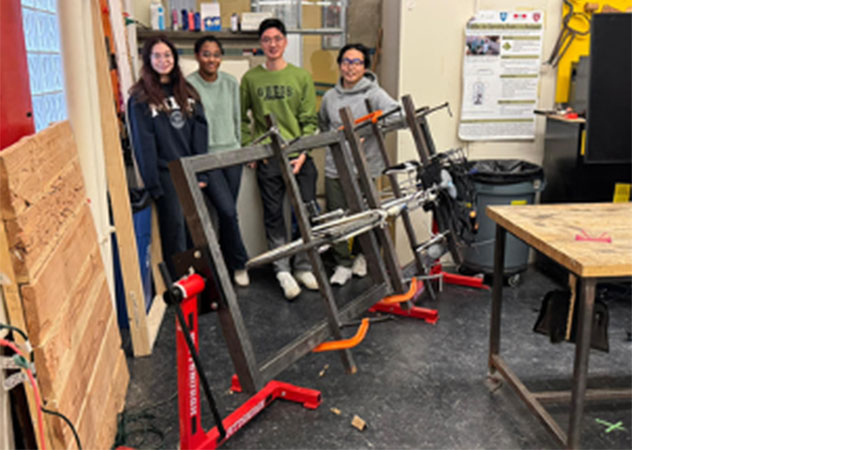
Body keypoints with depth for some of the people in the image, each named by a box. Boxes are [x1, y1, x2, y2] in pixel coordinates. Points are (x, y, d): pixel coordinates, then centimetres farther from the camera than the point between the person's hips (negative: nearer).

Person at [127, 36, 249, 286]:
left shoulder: (186, 91, 13)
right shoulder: (140, 98, 1)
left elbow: (200, 131, 4)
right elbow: (143, 143, -4)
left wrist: (202, 172, -6)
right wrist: (153, 185, -10)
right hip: (168, 171, -3)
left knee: (227, 210, -5)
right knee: (175, 223, -4)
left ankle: (237, 265, 14)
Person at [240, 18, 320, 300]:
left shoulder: (301, 77, 5)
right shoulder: (250, 79, 7)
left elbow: (309, 119, 2)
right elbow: (241, 117, 13)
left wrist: (303, 153, -8)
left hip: (299, 156, 0)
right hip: (267, 157, 0)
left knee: (309, 211, 0)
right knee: (273, 214, 3)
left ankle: (303, 266, 16)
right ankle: (282, 271, 14)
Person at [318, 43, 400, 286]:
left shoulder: (374, 94, -6)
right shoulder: (330, 97, 9)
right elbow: (322, 125, 26)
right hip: (334, 168, 4)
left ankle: (364, 255, 35)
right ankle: (343, 264, 22)